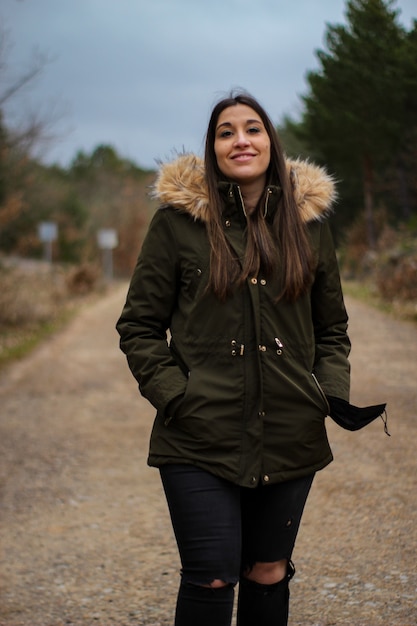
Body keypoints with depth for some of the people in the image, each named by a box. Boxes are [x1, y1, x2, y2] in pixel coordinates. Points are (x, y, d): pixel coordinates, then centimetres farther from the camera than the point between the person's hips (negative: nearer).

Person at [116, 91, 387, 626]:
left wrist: (333, 393, 0)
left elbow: (332, 328, 16)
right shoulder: (178, 220, -1)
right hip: (200, 437, -3)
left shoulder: (309, 222, 8)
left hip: (290, 437, 3)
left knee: (269, 576, 12)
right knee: (210, 581, -5)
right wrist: (174, 394, -9)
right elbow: (138, 325, 2)